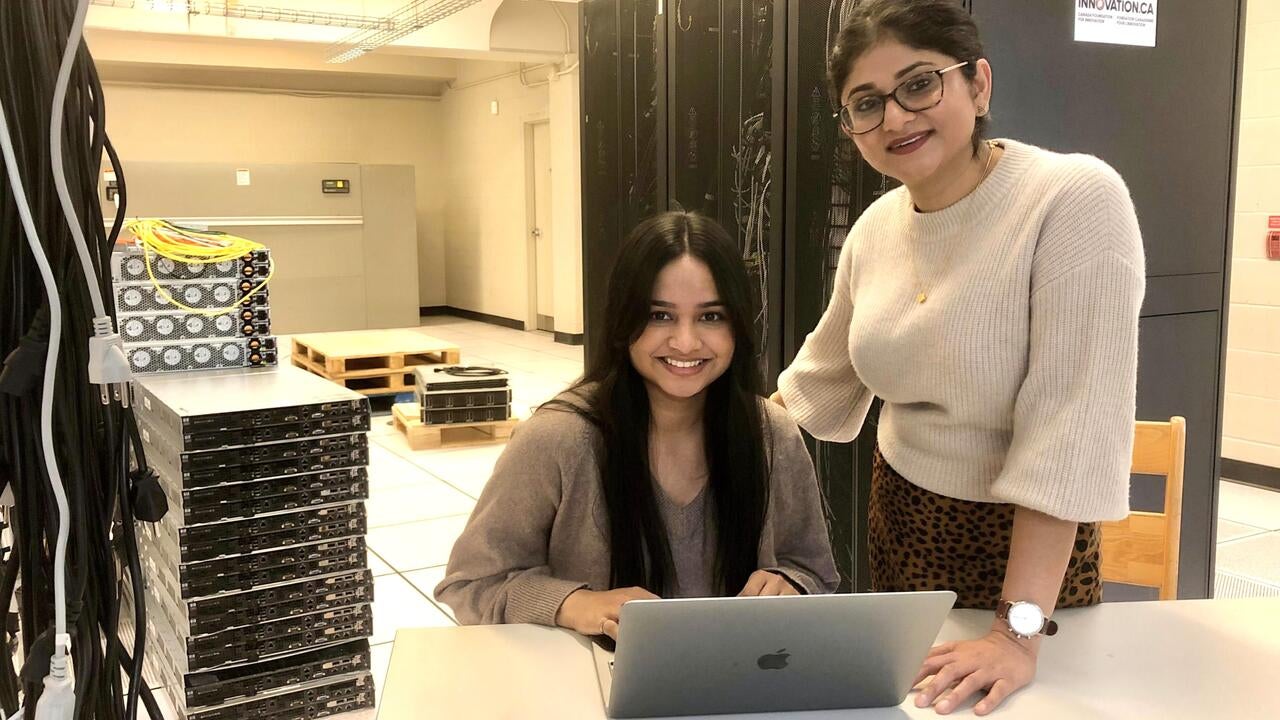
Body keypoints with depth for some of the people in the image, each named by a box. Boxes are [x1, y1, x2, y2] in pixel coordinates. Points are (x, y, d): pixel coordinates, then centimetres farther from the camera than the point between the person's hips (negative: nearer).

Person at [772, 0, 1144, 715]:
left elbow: (1073, 419, -27)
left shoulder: (1077, 199, -21)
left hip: (1027, 537, -5)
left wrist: (1018, 630, -29)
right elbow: (825, 374, 13)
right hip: (900, 515, 6)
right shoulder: (875, 227, -2)